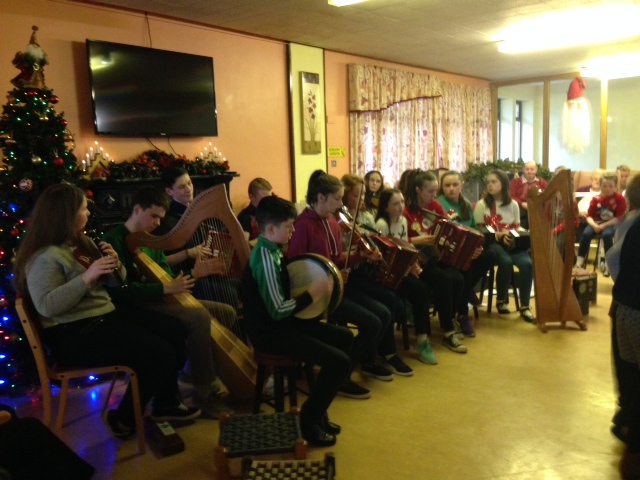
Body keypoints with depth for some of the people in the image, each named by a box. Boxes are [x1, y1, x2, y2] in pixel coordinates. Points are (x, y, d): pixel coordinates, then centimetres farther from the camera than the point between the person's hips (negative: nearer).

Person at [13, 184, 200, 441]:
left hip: (105, 318, 9)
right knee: (159, 354, -18)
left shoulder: (80, 243, 12)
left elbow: (114, 285, 15)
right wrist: (86, 277, -29)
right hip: (74, 336, -9)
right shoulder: (45, 257, -14)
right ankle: (123, 419, 2)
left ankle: (166, 403, 14)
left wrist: (115, 264, -6)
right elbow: (46, 307, -26)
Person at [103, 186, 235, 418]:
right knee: (199, 317, -33)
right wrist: (166, 288, -25)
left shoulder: (149, 238, 16)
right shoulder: (114, 239, -12)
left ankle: (197, 369, 9)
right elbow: (121, 291, -22)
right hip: (140, 306, -9)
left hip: (162, 300, 10)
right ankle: (205, 391, -20)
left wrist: (192, 275, -2)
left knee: (227, 311, 5)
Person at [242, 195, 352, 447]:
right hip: (270, 332, -10)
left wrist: (313, 284, 7)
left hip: (282, 323, 10)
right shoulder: (265, 259, -23)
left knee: (344, 336, 14)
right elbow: (278, 311, -26)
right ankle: (308, 421, 4)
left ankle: (317, 409, 21)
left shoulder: (272, 250, 7)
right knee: (340, 362, -16)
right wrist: (312, 292, -16)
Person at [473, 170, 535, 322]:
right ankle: (502, 300, -9)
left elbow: (517, 227, 16)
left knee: (527, 263, -26)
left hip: (512, 242, 4)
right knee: (506, 262, -34)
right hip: (492, 243, -3)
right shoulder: (482, 204, -1)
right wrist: (499, 235, -17)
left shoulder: (513, 204, 9)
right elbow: (480, 230, -3)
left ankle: (524, 306, -14)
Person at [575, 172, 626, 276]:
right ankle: (579, 262, -20)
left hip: (612, 224, -3)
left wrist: (604, 225, -20)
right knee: (586, 234, -27)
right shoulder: (596, 199, 2)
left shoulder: (620, 199, -6)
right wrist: (594, 225, -20)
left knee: (606, 234, -36)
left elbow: (620, 218, -11)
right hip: (596, 223, 3)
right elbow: (589, 216, 3)